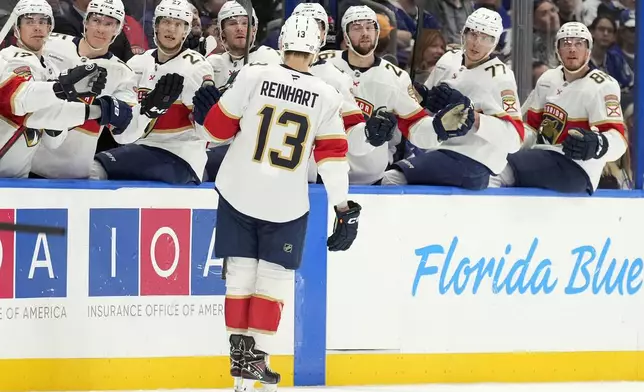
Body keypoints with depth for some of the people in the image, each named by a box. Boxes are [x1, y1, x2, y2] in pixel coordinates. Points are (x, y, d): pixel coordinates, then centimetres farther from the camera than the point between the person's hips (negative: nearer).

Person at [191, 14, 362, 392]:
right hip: (286, 204, -1)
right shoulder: (326, 97, -6)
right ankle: (257, 355, 5)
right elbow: (333, 154, -4)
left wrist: (207, 110, 22)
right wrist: (344, 207, 1)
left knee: (241, 271, 11)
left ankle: (240, 348, 12)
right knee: (275, 276, 10)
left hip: (239, 193, 1)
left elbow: (220, 126, -1)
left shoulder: (254, 77, -8)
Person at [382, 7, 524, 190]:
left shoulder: (500, 77, -12)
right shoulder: (449, 60, 8)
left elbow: (514, 138, -21)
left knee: (393, 180, -23)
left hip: (472, 163, -8)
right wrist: (422, 98, -2)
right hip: (438, 150, 8)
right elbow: (425, 99, 23)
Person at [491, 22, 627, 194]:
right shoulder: (548, 79, 13)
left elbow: (618, 141, -20)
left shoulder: (602, 87, -11)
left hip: (576, 172, -9)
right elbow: (531, 125, 22)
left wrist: (596, 144, -43)